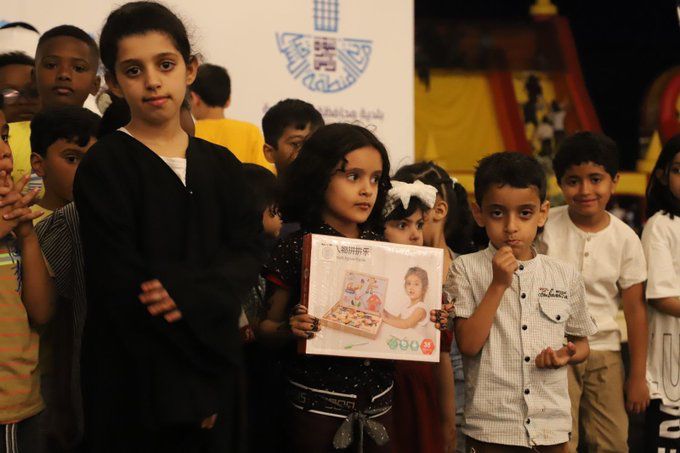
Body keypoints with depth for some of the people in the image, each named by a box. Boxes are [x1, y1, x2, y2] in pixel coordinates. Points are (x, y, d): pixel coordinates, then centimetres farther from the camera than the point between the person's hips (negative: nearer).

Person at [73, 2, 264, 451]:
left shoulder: (221, 164, 8)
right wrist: (199, 365, -13)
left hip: (215, 369, 4)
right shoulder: (103, 166, -6)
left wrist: (192, 294, -20)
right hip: (136, 372, -4)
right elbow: (122, 282, -13)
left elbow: (247, 254, 0)